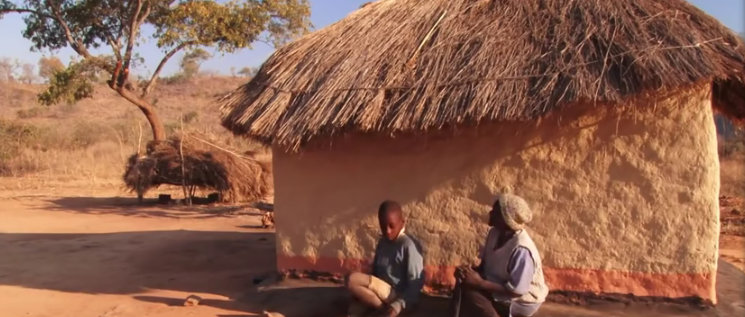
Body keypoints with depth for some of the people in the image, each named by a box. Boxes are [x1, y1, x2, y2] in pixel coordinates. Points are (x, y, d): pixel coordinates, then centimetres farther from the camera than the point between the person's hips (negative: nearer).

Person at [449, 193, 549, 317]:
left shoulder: (521, 249, -30)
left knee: (468, 292, -22)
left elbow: (516, 290, -28)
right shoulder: (495, 233, -4)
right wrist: (469, 271, -15)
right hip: (501, 291, 9)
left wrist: (479, 282, -30)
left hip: (522, 301, -8)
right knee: (464, 282, -10)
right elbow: (485, 264, 6)